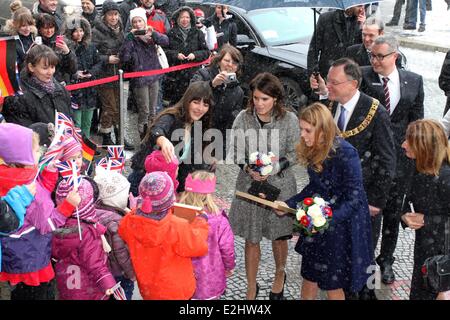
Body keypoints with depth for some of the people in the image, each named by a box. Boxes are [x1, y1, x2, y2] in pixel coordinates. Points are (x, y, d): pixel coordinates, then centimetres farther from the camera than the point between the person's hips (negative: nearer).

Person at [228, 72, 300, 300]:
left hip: (279, 185, 0)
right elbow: (235, 151, -1)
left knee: (279, 237, 16)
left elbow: (293, 154, -4)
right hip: (249, 184, 1)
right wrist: (249, 169, -19)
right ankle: (251, 288, 27)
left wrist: (273, 168, -19)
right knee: (251, 240, 8)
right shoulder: (243, 118, -9)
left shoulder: (289, 119, -12)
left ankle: (280, 276, 45)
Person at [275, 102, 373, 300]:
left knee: (332, 285, 10)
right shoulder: (313, 150, -2)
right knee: (309, 277, 16)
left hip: (342, 225, -6)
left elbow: (354, 198, -23)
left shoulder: (346, 153, -24)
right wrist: (289, 204, -2)